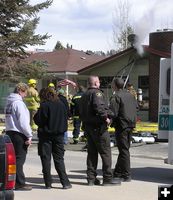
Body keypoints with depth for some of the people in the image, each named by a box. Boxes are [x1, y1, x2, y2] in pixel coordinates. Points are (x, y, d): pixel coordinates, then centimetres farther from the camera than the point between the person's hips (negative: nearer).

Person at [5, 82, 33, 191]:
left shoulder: (9, 102, 13)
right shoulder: (18, 103, -15)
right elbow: (23, 122, -18)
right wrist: (29, 135, -13)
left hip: (10, 132, 9)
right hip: (19, 134, -9)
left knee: (14, 158, 14)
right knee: (20, 158, -4)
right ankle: (20, 183, 0)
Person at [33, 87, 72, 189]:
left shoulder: (44, 105, -13)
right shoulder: (61, 105, 1)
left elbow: (39, 120, -12)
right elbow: (66, 118, 9)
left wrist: (36, 115, 6)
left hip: (46, 135, -4)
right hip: (59, 135, 4)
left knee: (46, 159, 4)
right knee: (59, 159, 9)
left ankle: (48, 183, 5)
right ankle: (65, 182, 3)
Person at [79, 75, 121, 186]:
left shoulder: (84, 95, 17)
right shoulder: (97, 93, -11)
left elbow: (81, 112, 19)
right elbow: (98, 106, -28)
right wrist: (105, 117, -21)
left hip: (88, 126, 9)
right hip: (98, 127, -9)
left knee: (92, 152, 12)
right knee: (106, 152, -3)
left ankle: (91, 178, 12)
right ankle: (108, 178, -1)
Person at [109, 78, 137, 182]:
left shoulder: (116, 97, -13)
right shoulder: (130, 95, 11)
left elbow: (113, 113, -19)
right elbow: (136, 107, 17)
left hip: (121, 125, -8)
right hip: (131, 125, 8)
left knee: (124, 150, -3)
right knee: (124, 149, 14)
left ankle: (127, 175, -1)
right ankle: (117, 172, 24)